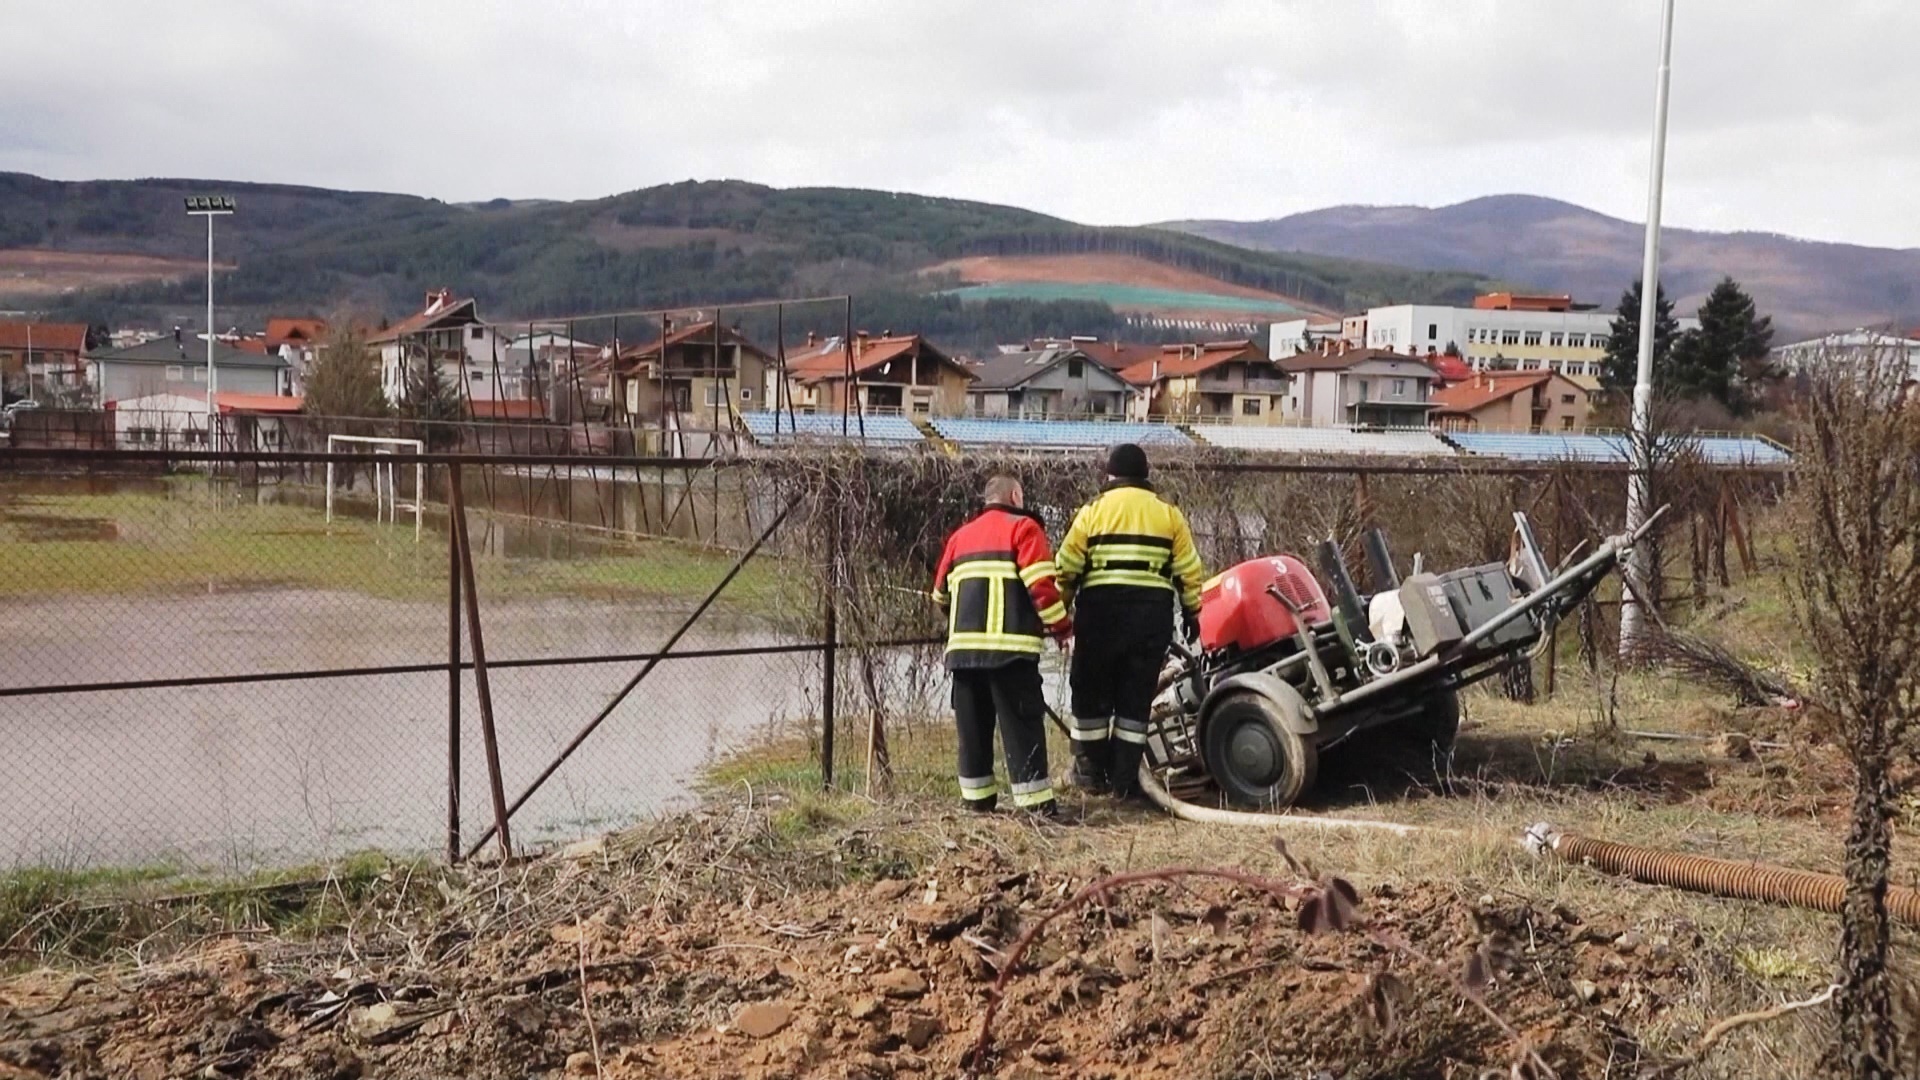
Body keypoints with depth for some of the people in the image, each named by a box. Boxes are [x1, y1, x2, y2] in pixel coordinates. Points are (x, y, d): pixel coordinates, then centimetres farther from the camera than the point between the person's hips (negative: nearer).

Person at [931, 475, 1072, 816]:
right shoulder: (1023, 527, 3)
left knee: (974, 727, 12)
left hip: (963, 646, 6)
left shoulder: (960, 536, 21)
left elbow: (941, 593, 27)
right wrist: (1061, 627, 0)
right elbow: (1041, 583, -10)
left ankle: (976, 798, 16)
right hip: (1009, 646, -6)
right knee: (1022, 724, -6)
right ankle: (1036, 801, -9)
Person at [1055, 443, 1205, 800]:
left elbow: (1068, 568, 0)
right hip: (1153, 612, 2)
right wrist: (1192, 612, 19)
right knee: (1137, 697, 7)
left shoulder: (1093, 511, 4)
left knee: (1092, 693, 11)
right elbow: (1189, 572, 9)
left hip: (1101, 610, -1)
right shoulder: (1168, 513, 9)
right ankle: (1124, 778, 8)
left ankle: (1092, 770, 15)